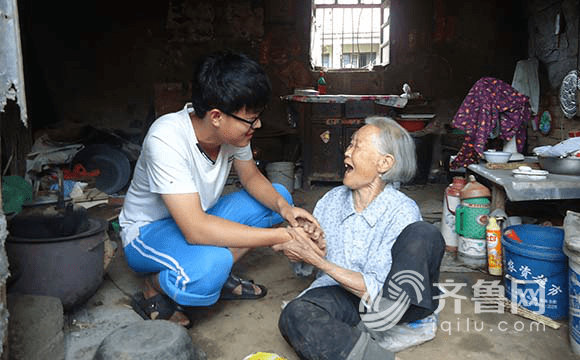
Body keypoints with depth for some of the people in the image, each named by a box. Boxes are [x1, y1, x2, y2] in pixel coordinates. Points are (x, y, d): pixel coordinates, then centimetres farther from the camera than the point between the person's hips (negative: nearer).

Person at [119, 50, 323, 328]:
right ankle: (154, 291, -5)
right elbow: (196, 229, -40)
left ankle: (219, 276, -2)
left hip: (199, 218, 8)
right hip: (148, 231, -7)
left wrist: (283, 207, -18)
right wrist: (279, 237, -38)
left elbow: (251, 177, 4)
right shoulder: (166, 140, -34)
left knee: (280, 195, -3)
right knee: (211, 265, -39)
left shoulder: (233, 129, -13)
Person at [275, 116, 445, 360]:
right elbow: (304, 268, 11)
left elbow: (375, 290, -19)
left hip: (390, 301, -2)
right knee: (295, 316, -31)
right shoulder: (332, 200, 3)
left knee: (424, 234, -25)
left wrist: (317, 260, -23)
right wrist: (300, 245, -12)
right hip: (337, 294, 2)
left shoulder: (402, 212, -12)